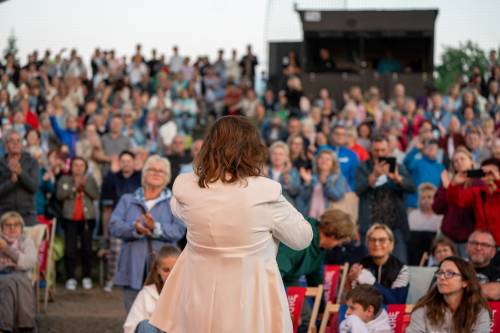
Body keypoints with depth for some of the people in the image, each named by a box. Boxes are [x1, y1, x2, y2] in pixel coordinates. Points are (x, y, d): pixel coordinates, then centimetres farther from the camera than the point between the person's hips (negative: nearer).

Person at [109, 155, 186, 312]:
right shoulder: (127, 200, 17)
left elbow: (179, 230, -5)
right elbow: (114, 226, 1)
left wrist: (156, 228, -23)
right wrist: (135, 229, -19)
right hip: (133, 269, 2)